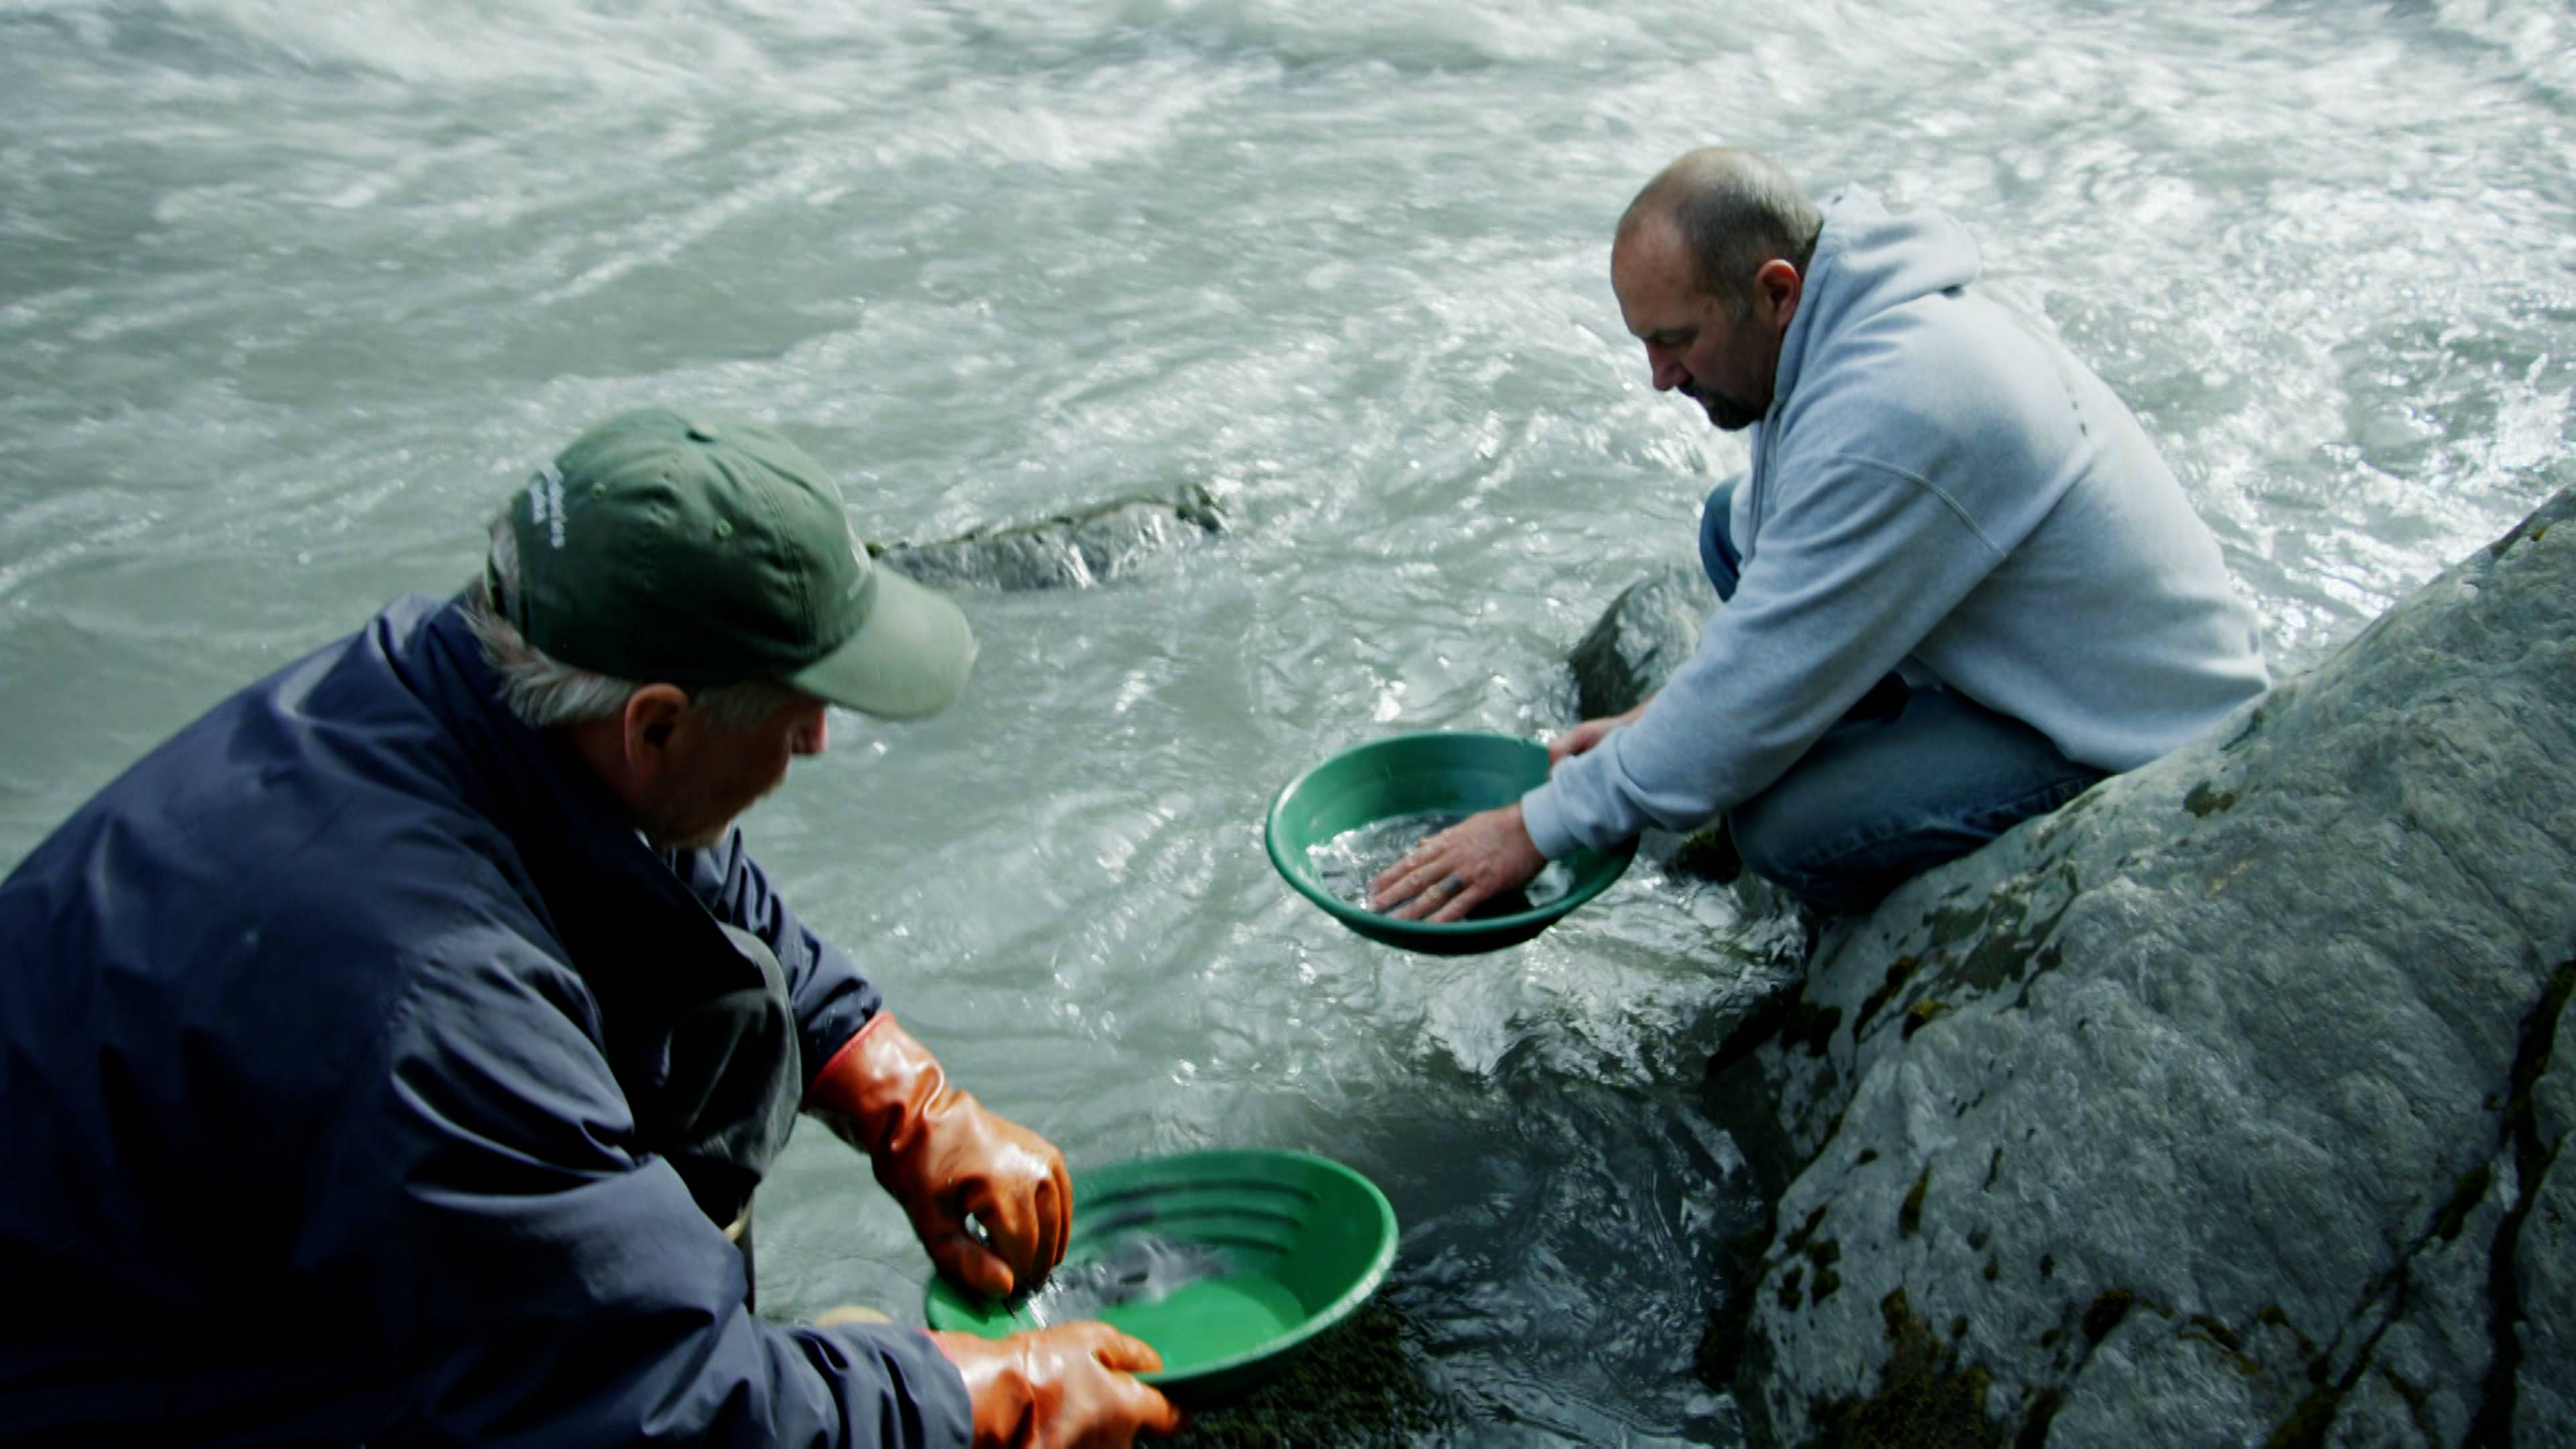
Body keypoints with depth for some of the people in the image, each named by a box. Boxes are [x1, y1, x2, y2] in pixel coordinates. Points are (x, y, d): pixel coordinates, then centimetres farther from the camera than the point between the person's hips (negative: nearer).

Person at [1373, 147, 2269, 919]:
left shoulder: (1885, 416, -33)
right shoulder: (1843, 329, -2)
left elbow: (1765, 681, -27)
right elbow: (1789, 594, 11)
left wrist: (1542, 826, -18)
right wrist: (1653, 723, 2)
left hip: (2150, 739, -9)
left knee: (1787, 827, -29)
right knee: (1737, 527, 9)